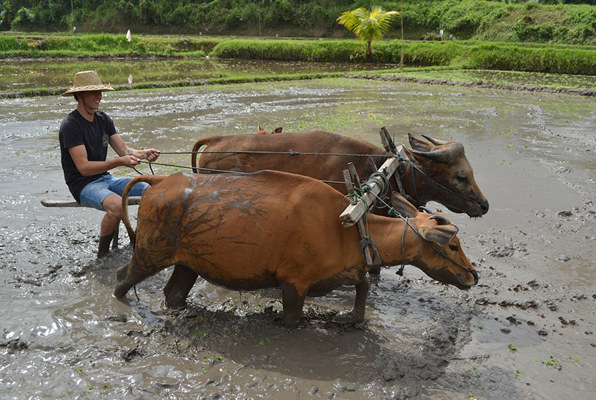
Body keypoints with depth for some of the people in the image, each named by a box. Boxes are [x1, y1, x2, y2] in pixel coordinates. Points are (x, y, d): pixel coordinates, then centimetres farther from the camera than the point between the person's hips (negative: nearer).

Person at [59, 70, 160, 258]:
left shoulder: (103, 119, 9)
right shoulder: (70, 125, -15)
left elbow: (123, 149, 4)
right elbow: (83, 167, -22)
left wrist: (144, 154, -18)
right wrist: (119, 162, -32)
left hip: (106, 178, 8)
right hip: (83, 184, -8)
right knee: (117, 205, -36)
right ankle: (102, 254, -14)